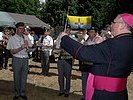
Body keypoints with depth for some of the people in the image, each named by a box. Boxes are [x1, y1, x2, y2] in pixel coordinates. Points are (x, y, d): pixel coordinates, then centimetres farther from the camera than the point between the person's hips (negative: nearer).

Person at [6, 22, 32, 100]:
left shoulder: (26, 37, 7)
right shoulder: (12, 39, -3)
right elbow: (12, 51, -8)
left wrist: (27, 45, -11)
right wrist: (21, 48, -21)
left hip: (25, 59, 3)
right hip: (17, 59, -2)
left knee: (24, 77, 8)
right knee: (17, 77, 5)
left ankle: (23, 93, 21)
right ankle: (17, 93, 19)